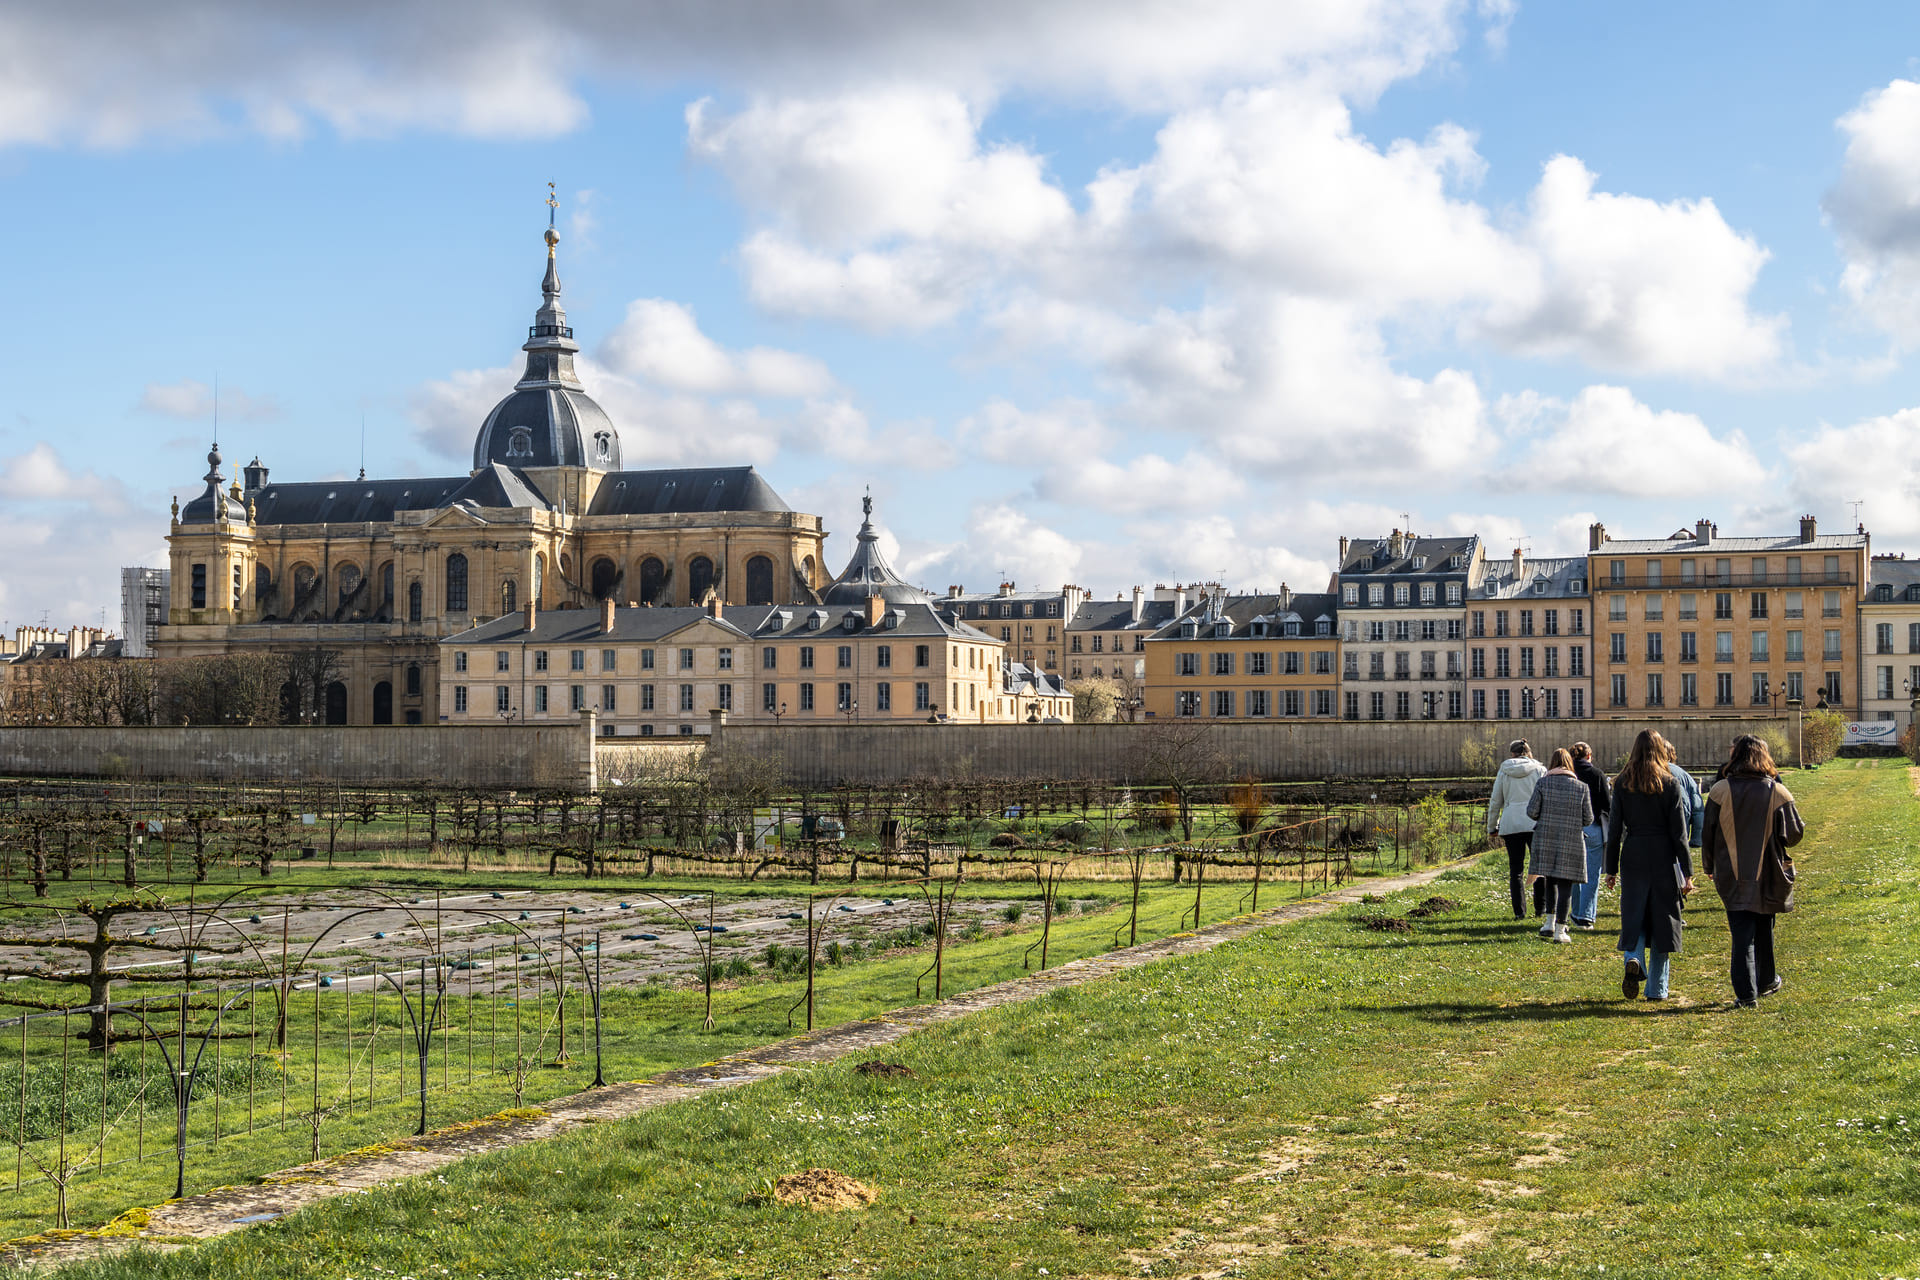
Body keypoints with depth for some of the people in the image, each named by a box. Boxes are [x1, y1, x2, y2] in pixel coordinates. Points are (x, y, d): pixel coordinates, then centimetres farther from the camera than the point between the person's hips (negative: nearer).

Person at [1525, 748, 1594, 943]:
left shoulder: (1542, 784, -3)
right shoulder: (1581, 787, -1)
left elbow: (1531, 812, -5)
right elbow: (1588, 819, -1)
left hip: (1546, 839, 1)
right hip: (1572, 841, -1)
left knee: (1550, 881, 20)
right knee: (1565, 885, 2)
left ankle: (1550, 922, 17)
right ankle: (1560, 930, 2)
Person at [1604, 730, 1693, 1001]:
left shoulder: (1622, 784, 0)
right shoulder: (1669, 784, -5)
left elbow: (1614, 829, 2)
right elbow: (1678, 832, -5)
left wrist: (1611, 869, 8)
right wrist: (1687, 872, -2)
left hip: (1633, 856, 1)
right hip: (1663, 857, -1)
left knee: (1634, 917, 11)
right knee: (1662, 920, 8)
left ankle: (1633, 959, -19)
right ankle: (1657, 989, 12)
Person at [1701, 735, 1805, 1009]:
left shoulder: (1720, 791, -8)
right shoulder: (1777, 792, -9)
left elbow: (1708, 833, -1)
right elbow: (1794, 834, -4)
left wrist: (1710, 866, 12)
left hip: (1731, 876, -1)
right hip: (1767, 874, 1)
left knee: (1741, 933, 1)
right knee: (1763, 929, 20)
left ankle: (1746, 993, -6)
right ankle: (1765, 981, 35)